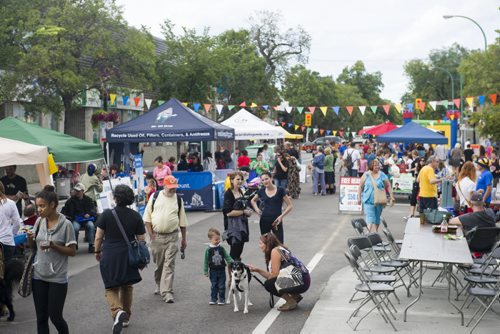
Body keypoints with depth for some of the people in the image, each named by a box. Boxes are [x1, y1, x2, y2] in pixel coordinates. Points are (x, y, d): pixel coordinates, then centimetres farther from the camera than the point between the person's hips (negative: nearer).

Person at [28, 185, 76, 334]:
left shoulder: (66, 224, -11)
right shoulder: (39, 221, 3)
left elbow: (72, 251, -9)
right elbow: (33, 246, 12)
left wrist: (53, 246, -23)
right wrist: (29, 238, -9)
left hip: (57, 277, -4)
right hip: (39, 275, 4)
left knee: (55, 316, 1)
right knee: (41, 318, 7)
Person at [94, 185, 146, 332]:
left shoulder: (106, 214, -9)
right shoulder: (136, 216, -4)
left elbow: (98, 237, -5)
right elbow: (141, 239, 2)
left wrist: (97, 251, 12)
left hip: (110, 257, -2)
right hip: (129, 257, 2)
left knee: (111, 289, 8)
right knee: (127, 287, 21)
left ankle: (118, 311, -20)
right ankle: (126, 317, 31)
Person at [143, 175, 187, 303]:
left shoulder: (178, 200, 6)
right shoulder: (155, 197, 3)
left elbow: (182, 222, 11)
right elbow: (147, 217, 3)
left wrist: (184, 239, 11)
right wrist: (151, 234, -4)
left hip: (172, 236, -1)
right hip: (156, 236, 1)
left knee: (169, 265, -8)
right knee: (158, 263, 12)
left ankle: (167, 292, -9)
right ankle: (159, 286, 33)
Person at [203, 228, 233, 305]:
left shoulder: (221, 248, -1)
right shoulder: (208, 250, -7)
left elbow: (227, 257, 4)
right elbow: (206, 261, -2)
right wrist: (205, 271, -2)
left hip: (221, 270, 1)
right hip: (213, 270, -1)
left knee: (221, 286, 5)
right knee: (213, 286, 7)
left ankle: (222, 299, 15)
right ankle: (213, 299, 17)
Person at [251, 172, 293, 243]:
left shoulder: (280, 190, -6)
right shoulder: (261, 191, 3)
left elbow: (290, 206, -3)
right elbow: (253, 200, 23)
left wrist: (281, 216, -14)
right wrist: (257, 209, 6)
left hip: (276, 221, -3)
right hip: (264, 220, 3)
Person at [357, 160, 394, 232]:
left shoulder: (382, 176, 3)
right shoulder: (366, 175, 1)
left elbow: (388, 186, 8)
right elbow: (360, 187, 6)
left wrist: (391, 196, 2)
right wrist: (359, 198, 3)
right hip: (368, 201, -2)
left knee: (377, 218, 11)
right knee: (370, 218, -12)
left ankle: (375, 232, 24)